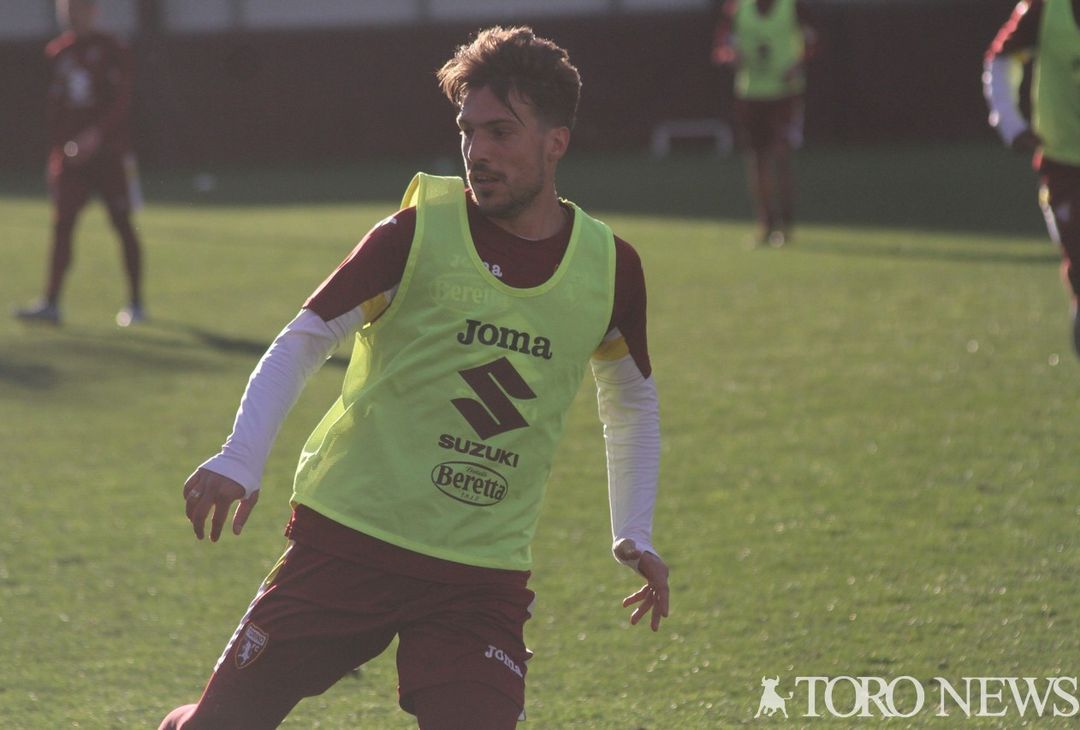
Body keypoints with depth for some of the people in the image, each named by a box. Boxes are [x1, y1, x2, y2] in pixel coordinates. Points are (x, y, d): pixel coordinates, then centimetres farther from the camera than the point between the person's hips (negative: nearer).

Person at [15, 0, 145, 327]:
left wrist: (95, 134, -24)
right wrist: (54, 153, 11)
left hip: (110, 151, -4)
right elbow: (54, 107, 15)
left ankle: (135, 303, 11)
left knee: (122, 225, 2)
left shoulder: (112, 51, -4)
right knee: (61, 225, -5)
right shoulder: (56, 52, 11)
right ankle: (51, 303, -9)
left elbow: (121, 101, -12)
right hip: (69, 153, 4)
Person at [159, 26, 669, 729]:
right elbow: (299, 345, -3)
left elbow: (632, 401, 20)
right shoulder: (419, 232, -7)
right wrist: (239, 460, -18)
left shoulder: (610, 267, 2)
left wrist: (635, 534, 14)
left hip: (484, 576, 2)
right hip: (347, 539, -2)